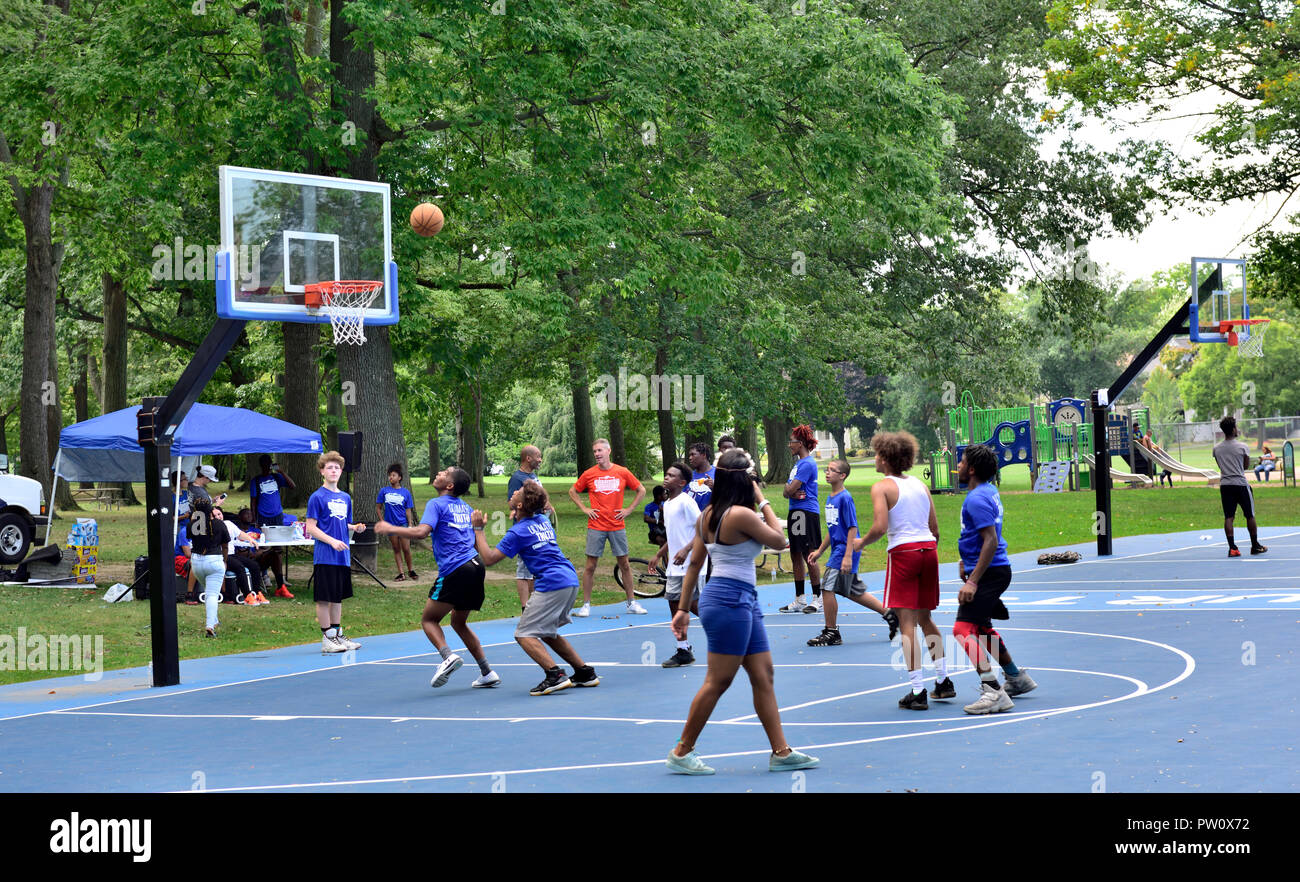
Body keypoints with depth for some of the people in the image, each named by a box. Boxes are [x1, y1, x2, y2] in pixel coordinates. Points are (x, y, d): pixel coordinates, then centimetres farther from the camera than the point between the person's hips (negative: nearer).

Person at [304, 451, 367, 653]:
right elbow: (310, 528, -10)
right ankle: (327, 639, 2)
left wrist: (355, 528, 0)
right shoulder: (317, 497, -7)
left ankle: (338, 635, 20)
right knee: (324, 598, -3)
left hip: (343, 557, 7)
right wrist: (332, 541, -20)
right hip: (325, 558, -7)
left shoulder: (345, 498, 14)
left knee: (338, 597, 13)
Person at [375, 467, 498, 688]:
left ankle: (448, 656, -23)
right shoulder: (465, 506, 18)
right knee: (458, 622, 21)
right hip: (475, 565, 8)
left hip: (455, 571, -8)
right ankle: (487, 673, 15)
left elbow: (421, 532, -19)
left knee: (429, 620, 2)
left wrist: (391, 529, -10)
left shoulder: (437, 504, -4)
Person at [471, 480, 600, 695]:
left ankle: (555, 675, -22)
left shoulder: (518, 532, -8)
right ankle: (585, 672, 17)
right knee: (546, 633, 22)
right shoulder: (543, 520, 15)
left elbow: (489, 558, -8)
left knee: (524, 635, -6)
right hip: (571, 581, 9)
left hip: (552, 585, -9)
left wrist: (478, 529, -1)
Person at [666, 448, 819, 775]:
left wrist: (683, 608, 15)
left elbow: (694, 563, 12)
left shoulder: (708, 514, 10)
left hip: (744, 601, 10)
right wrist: (764, 502, 3)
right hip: (731, 600, -10)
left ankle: (781, 752, 14)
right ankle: (682, 753, 6)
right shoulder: (741, 514, -17)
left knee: (763, 676, 11)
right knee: (718, 682, -3)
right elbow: (778, 540, -6)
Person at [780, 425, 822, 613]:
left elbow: (790, 489, -17)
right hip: (795, 512, 10)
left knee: (809, 556, -7)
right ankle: (800, 600, 15)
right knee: (795, 556, 10)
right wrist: (792, 492, -6)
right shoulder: (798, 463, 18)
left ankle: (818, 599, 0)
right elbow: (786, 492, 15)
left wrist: (789, 488, 4)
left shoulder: (808, 464, -12)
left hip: (807, 512, -10)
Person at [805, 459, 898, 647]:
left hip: (845, 550, -9)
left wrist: (848, 556, -22)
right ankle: (889, 614, 25)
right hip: (837, 550, 9)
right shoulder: (830, 498, 13)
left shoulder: (845, 498, -14)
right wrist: (819, 551, 23)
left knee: (828, 588, -8)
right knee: (853, 592, 15)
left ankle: (831, 633, 2)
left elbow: (852, 528, -17)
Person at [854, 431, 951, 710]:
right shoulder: (920, 484, 13)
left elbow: (880, 527, -16)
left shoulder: (881, 487, -5)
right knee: (925, 619, 19)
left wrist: (860, 543, 1)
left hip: (902, 551, -6)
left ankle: (917, 691, -8)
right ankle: (943, 680, 19)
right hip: (928, 550, 6)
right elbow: (935, 527, 13)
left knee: (907, 622, -4)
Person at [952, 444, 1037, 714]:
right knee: (981, 628, 25)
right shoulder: (989, 491, 12)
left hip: (988, 571, -11)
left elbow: (991, 541, -24)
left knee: (963, 629, -18)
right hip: (998, 570, 11)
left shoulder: (977, 499, -19)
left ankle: (994, 693, -24)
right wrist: (966, 562, 26)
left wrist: (973, 581, -26)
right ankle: (1016, 678, 38)